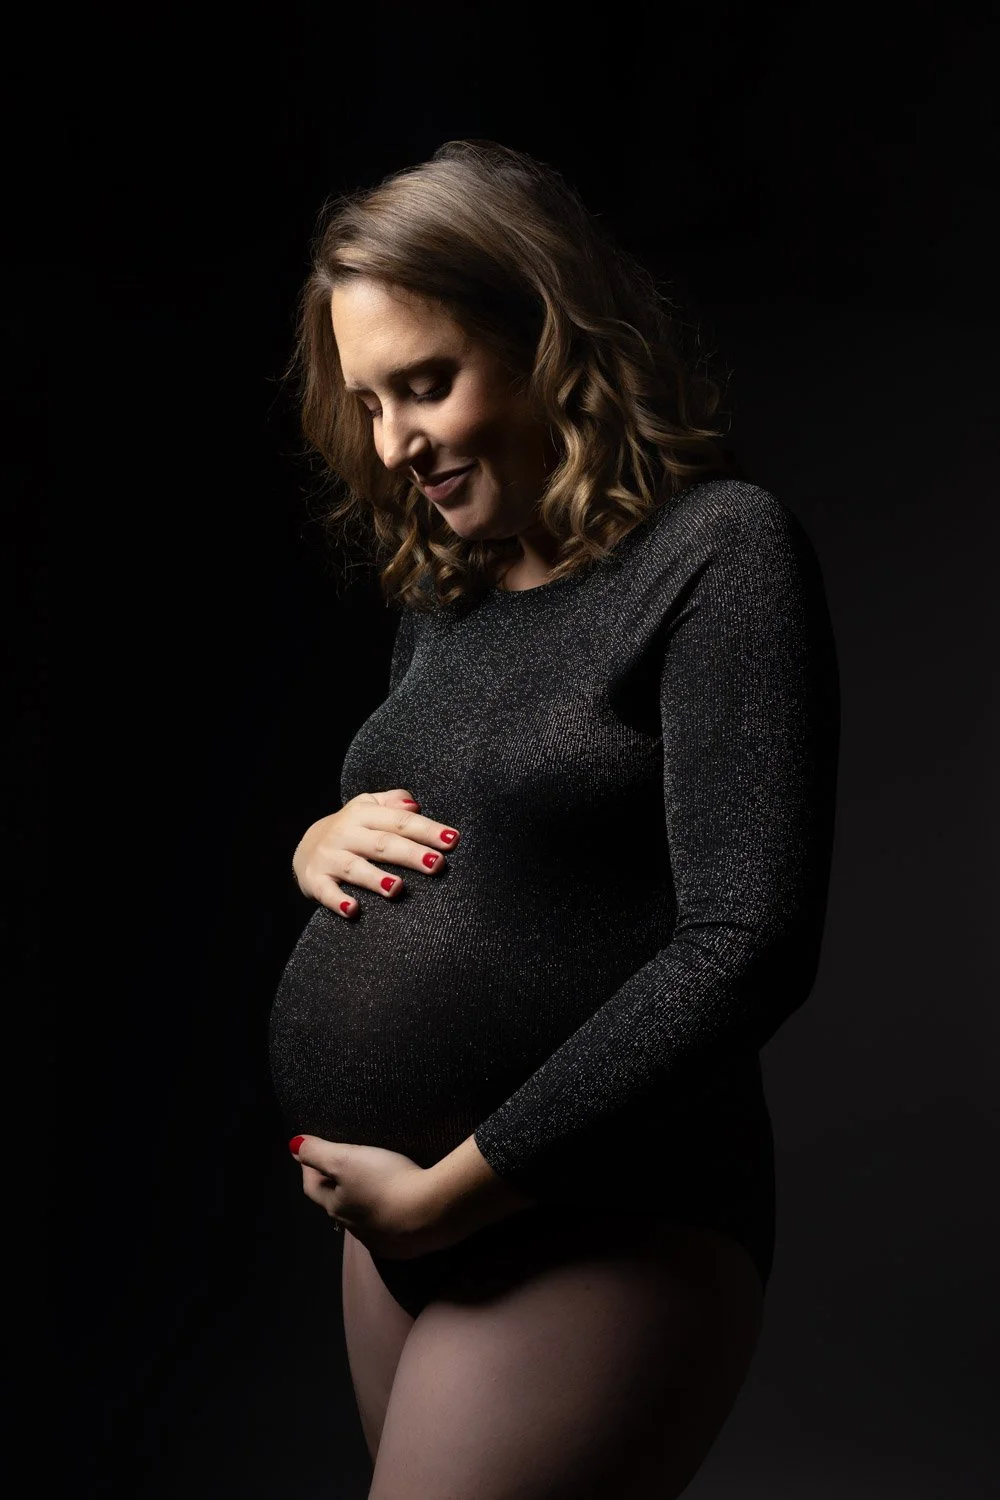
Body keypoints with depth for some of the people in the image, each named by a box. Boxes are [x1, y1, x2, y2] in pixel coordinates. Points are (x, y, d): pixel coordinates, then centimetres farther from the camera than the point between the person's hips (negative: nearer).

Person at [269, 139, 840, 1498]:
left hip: (599, 1233, -7)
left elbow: (748, 949, -18)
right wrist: (319, 844, 0)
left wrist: (455, 1184, -15)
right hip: (395, 1224, 7)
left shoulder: (720, 551, -10)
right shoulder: (444, 588, 12)